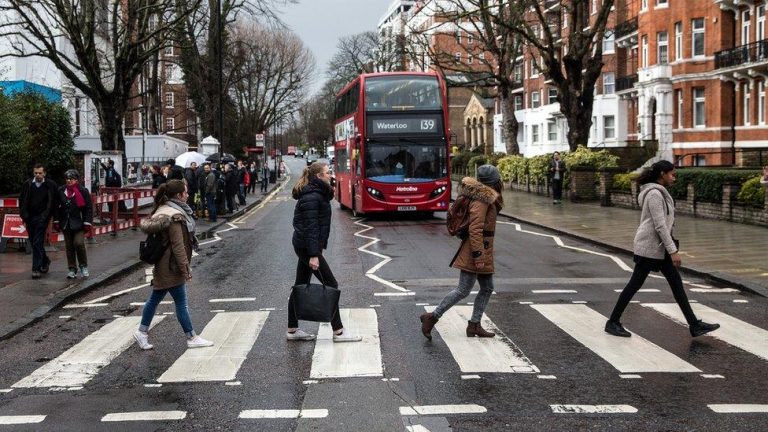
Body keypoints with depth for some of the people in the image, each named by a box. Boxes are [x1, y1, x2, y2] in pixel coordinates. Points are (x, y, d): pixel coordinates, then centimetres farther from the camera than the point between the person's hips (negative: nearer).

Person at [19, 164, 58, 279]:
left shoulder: (51, 185, -3)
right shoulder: (27, 185, 5)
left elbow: (54, 203, 0)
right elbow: (22, 202, 11)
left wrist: (48, 217, -5)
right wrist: (24, 217, 5)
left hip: (42, 218, -4)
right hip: (30, 218, 4)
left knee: (38, 243, -10)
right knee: (33, 243, 12)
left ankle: (36, 269, -7)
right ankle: (45, 261, 33)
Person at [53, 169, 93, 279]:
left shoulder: (83, 191, -2)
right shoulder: (61, 191, 8)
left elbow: (88, 208, -2)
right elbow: (57, 207, 12)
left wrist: (87, 223, -8)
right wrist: (56, 222, 8)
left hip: (78, 224, -4)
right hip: (66, 224, 4)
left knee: (79, 243, -14)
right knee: (69, 246, 7)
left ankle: (83, 266, 6)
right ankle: (72, 269, 15)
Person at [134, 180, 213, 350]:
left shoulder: (164, 209, 11)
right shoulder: (174, 216, -21)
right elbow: (178, 245, -23)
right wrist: (185, 269, -18)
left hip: (163, 266, 10)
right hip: (170, 267, -10)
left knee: (155, 298, 17)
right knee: (181, 302, -1)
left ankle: (142, 332, 25)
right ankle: (192, 338, 7)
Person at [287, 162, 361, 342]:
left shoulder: (317, 194, 14)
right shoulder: (313, 197, -18)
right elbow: (311, 227, -23)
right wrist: (314, 255, -26)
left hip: (301, 246, 10)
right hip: (307, 246, -10)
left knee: (300, 286, 13)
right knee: (330, 285, -5)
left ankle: (292, 330, 18)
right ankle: (338, 332, -1)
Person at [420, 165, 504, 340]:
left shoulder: (487, 197, 14)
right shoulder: (481, 200, -17)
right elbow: (475, 230, -23)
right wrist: (478, 257, -25)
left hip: (484, 253, 10)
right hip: (477, 249, -10)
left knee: (487, 288, 11)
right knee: (463, 290, -9)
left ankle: (474, 325, 15)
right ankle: (432, 317, -5)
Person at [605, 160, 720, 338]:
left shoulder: (658, 192, 14)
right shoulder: (655, 193, -17)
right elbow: (660, 225, -22)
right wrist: (673, 251, -22)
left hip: (658, 247, 10)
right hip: (649, 246, -10)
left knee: (676, 282, 6)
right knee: (635, 284, -2)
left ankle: (694, 325, 7)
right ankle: (613, 322, 9)